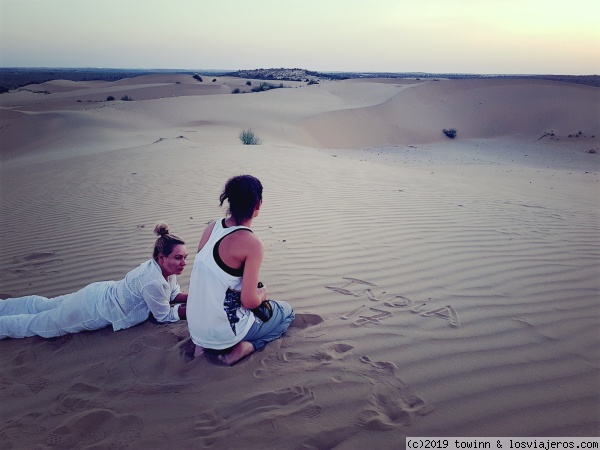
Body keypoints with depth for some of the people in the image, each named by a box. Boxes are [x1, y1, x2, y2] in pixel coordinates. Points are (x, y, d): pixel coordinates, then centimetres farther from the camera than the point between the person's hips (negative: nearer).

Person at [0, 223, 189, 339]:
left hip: (98, 293, 8)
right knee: (36, 324, 11)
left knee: (43, 306, 27)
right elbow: (164, 316, -22)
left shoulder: (164, 267, -9)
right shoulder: (154, 282, -36)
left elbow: (173, 294, 6)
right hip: (95, 312, -8)